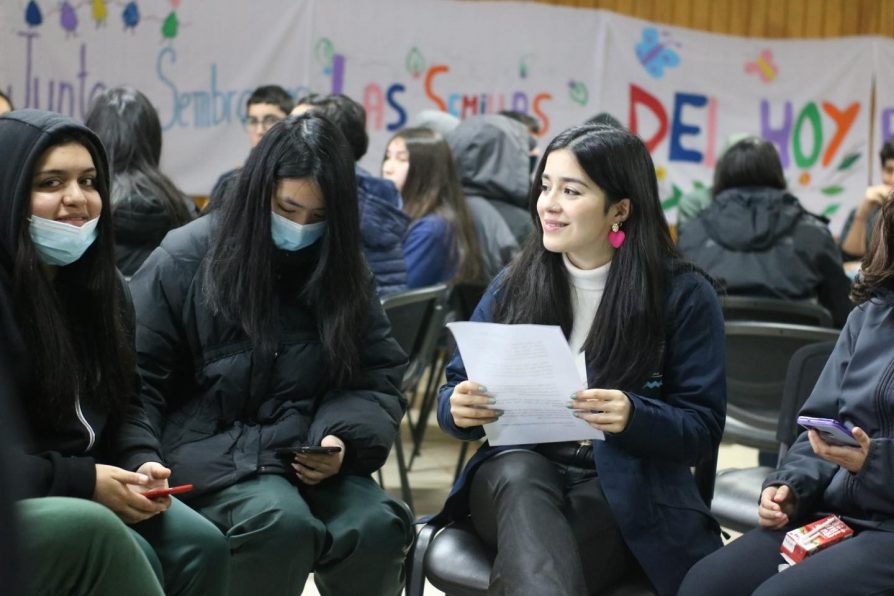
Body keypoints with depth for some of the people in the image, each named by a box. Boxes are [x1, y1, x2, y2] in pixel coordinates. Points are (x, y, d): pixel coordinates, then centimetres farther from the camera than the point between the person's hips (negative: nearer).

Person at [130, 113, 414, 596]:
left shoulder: (343, 270, 10)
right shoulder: (184, 260, -1)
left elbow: (378, 378, 9)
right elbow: (134, 379, 0)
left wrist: (342, 438, -12)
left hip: (312, 453, 3)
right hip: (211, 452, -3)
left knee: (379, 528, -28)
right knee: (283, 524, -34)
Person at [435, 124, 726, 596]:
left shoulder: (684, 295, -1)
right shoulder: (512, 286, 8)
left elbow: (703, 428, -4)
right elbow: (457, 387, 10)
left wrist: (633, 417, -25)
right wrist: (459, 407, -16)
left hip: (626, 490, -3)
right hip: (518, 474, 3)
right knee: (518, 472, -37)